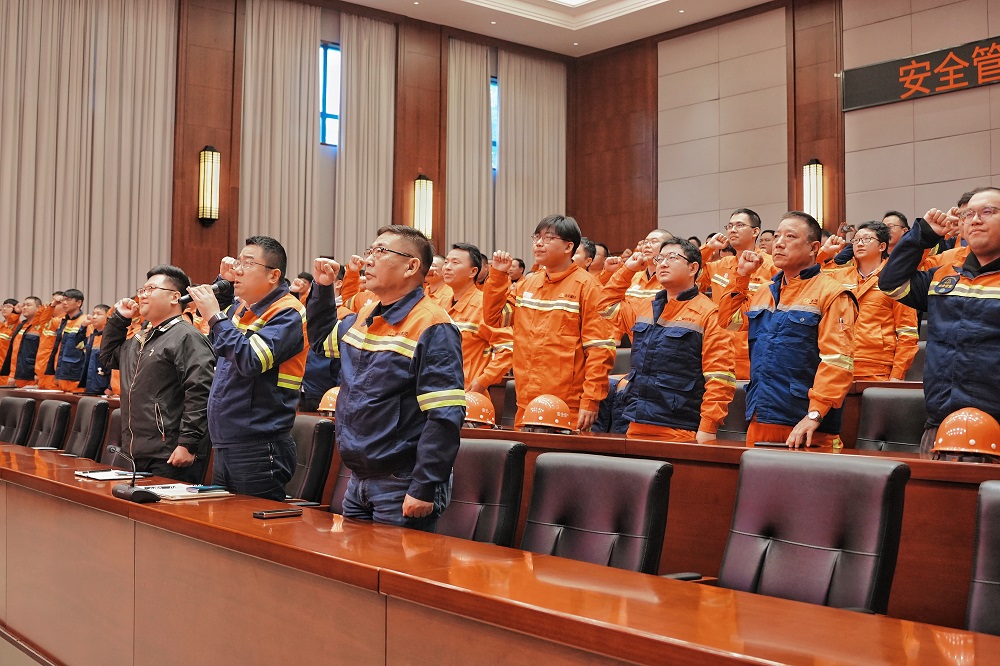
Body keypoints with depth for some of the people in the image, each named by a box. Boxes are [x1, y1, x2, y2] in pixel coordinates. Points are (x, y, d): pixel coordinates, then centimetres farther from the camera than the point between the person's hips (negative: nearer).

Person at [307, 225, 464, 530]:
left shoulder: (432, 328, -16)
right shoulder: (362, 318, 10)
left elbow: (445, 417, -22)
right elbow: (321, 340, 32)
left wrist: (424, 488, -24)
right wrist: (322, 288, 17)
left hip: (402, 489, -8)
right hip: (358, 481, 8)